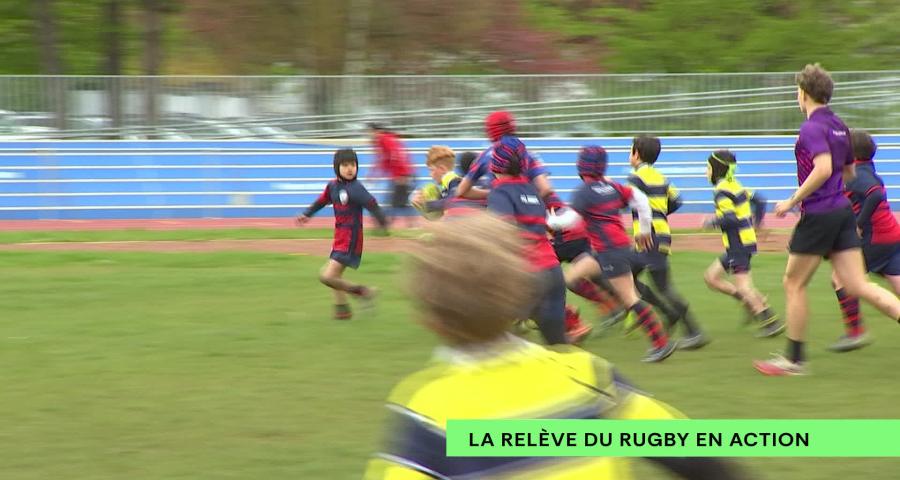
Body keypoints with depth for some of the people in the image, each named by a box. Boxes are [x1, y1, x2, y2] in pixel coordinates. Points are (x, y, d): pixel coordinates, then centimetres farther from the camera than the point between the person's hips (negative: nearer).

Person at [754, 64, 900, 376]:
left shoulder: (812, 128, -14)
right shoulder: (838, 126, 14)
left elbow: (823, 169, -28)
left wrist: (793, 201, -19)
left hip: (818, 214, -8)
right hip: (843, 210, 8)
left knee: (793, 284, 6)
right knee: (857, 285, 3)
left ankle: (794, 359, 11)